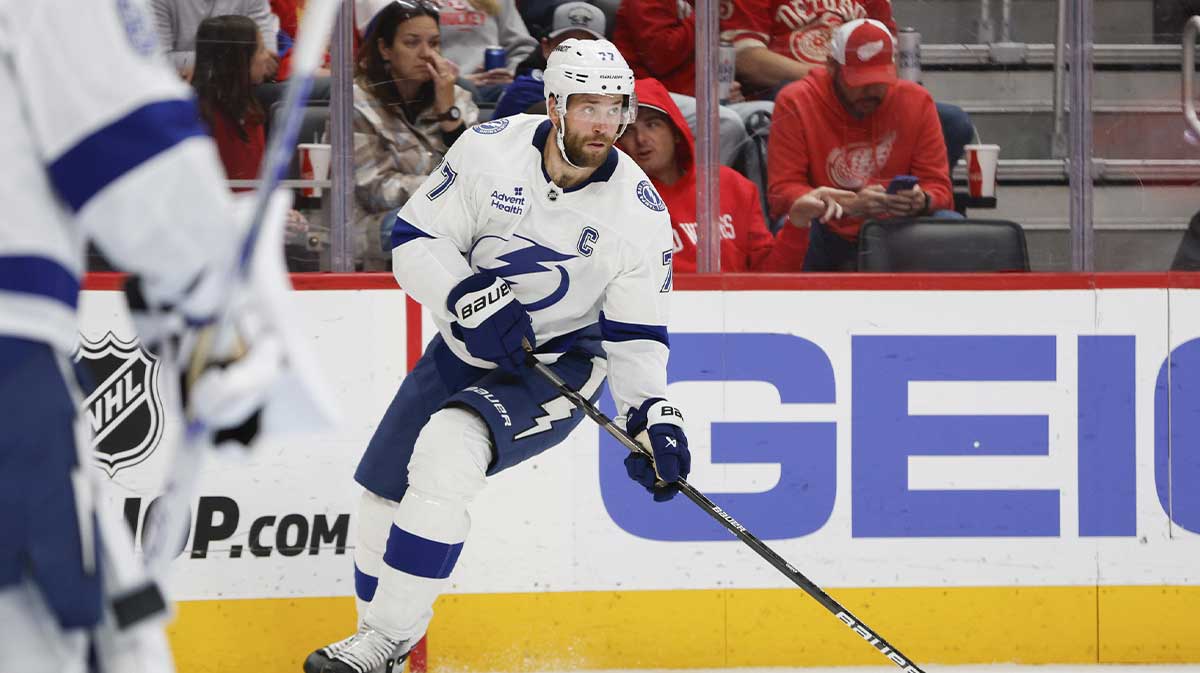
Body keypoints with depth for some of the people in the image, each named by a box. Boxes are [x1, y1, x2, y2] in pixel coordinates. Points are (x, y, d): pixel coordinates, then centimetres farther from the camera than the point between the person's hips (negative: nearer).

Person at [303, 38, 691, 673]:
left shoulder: (640, 211, -16)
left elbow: (635, 334, -9)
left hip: (559, 365, -4)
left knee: (447, 450, -29)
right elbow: (415, 239, -10)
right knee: (383, 492, 5)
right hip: (465, 349, 4)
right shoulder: (490, 150, -15)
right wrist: (467, 301, -26)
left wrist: (653, 414, -24)